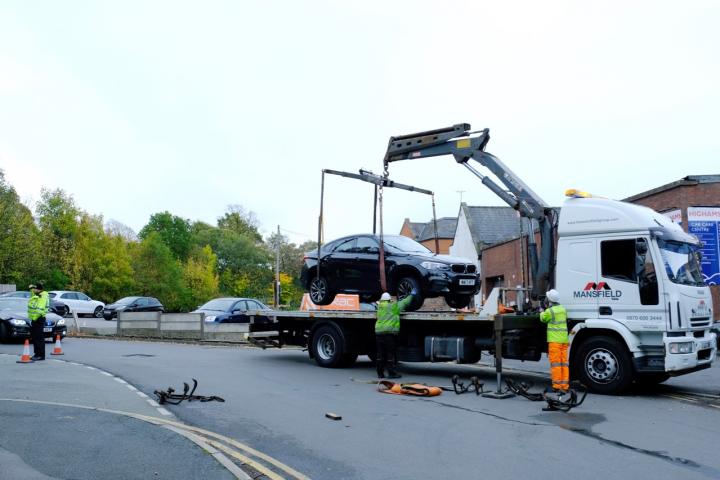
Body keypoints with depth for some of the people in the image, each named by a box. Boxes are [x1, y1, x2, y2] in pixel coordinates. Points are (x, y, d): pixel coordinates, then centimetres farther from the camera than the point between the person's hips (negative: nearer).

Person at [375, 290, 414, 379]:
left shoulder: (379, 307, 14)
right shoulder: (394, 306, 1)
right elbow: (405, 302, 11)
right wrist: (412, 295, 25)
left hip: (379, 332, 5)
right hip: (390, 332, -5)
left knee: (380, 354, 9)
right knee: (391, 354, 0)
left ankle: (380, 373, 13)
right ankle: (392, 373, 1)